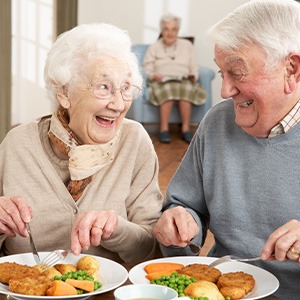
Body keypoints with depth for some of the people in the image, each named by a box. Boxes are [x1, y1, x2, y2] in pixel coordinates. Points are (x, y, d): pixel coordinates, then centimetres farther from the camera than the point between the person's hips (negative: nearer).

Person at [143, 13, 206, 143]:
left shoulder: (187, 45, 20)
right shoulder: (154, 47, 16)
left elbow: (194, 67, 15)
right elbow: (147, 69, 7)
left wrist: (193, 76, -7)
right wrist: (154, 75, -15)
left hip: (184, 81, 1)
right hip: (162, 82, -1)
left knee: (186, 89, -36)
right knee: (168, 90, -38)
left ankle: (186, 128, -31)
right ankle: (164, 129, -34)